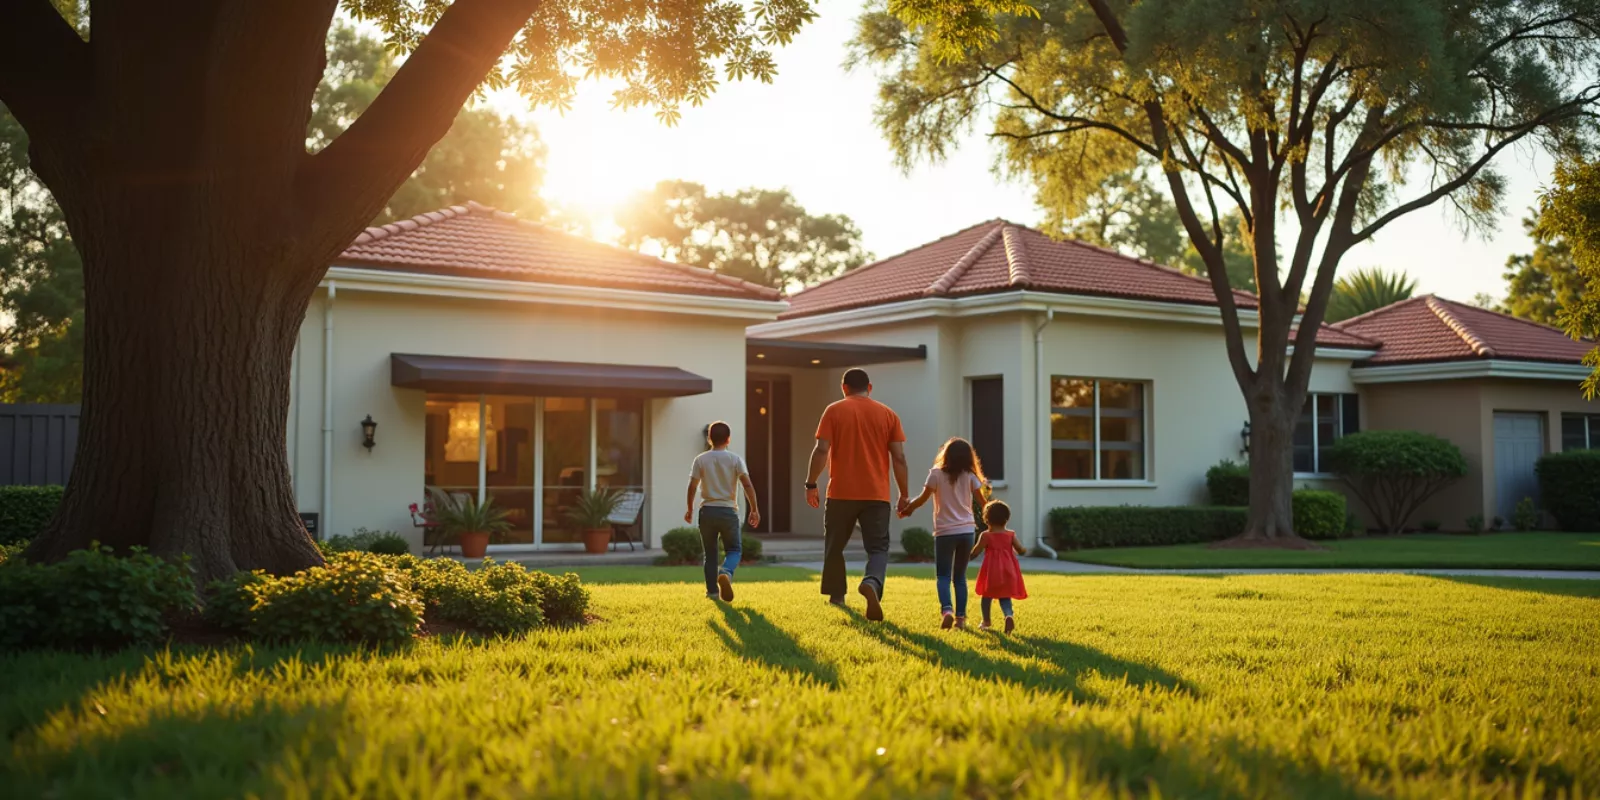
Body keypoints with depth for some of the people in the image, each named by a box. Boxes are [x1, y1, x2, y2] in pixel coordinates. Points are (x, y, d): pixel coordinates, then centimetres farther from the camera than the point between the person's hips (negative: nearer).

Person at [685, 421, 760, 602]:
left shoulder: (700, 460, 0)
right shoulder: (735, 459, -1)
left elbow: (692, 487, -3)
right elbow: (748, 485, -8)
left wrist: (690, 509, 11)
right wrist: (754, 510, -2)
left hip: (707, 511, 1)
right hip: (729, 511, -1)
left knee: (710, 553, 12)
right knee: (734, 549, 9)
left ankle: (712, 590, 10)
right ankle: (726, 573, -21)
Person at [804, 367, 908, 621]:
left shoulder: (834, 411, 1)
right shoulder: (888, 415, 6)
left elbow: (822, 450, -8)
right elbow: (899, 458, 3)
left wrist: (811, 484, -1)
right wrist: (903, 494, 9)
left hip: (841, 493, -1)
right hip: (877, 495, 1)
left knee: (834, 547, 16)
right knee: (878, 548, 0)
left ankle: (836, 595, 23)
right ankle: (872, 583, -29)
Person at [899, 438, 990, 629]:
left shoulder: (936, 474, -4)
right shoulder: (969, 476, 3)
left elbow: (923, 498, -3)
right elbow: (982, 502, 3)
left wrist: (907, 509, 13)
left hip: (945, 532, -3)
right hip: (967, 530, 3)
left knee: (943, 576, 1)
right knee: (960, 576, 12)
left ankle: (947, 610, -22)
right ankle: (960, 617, 6)